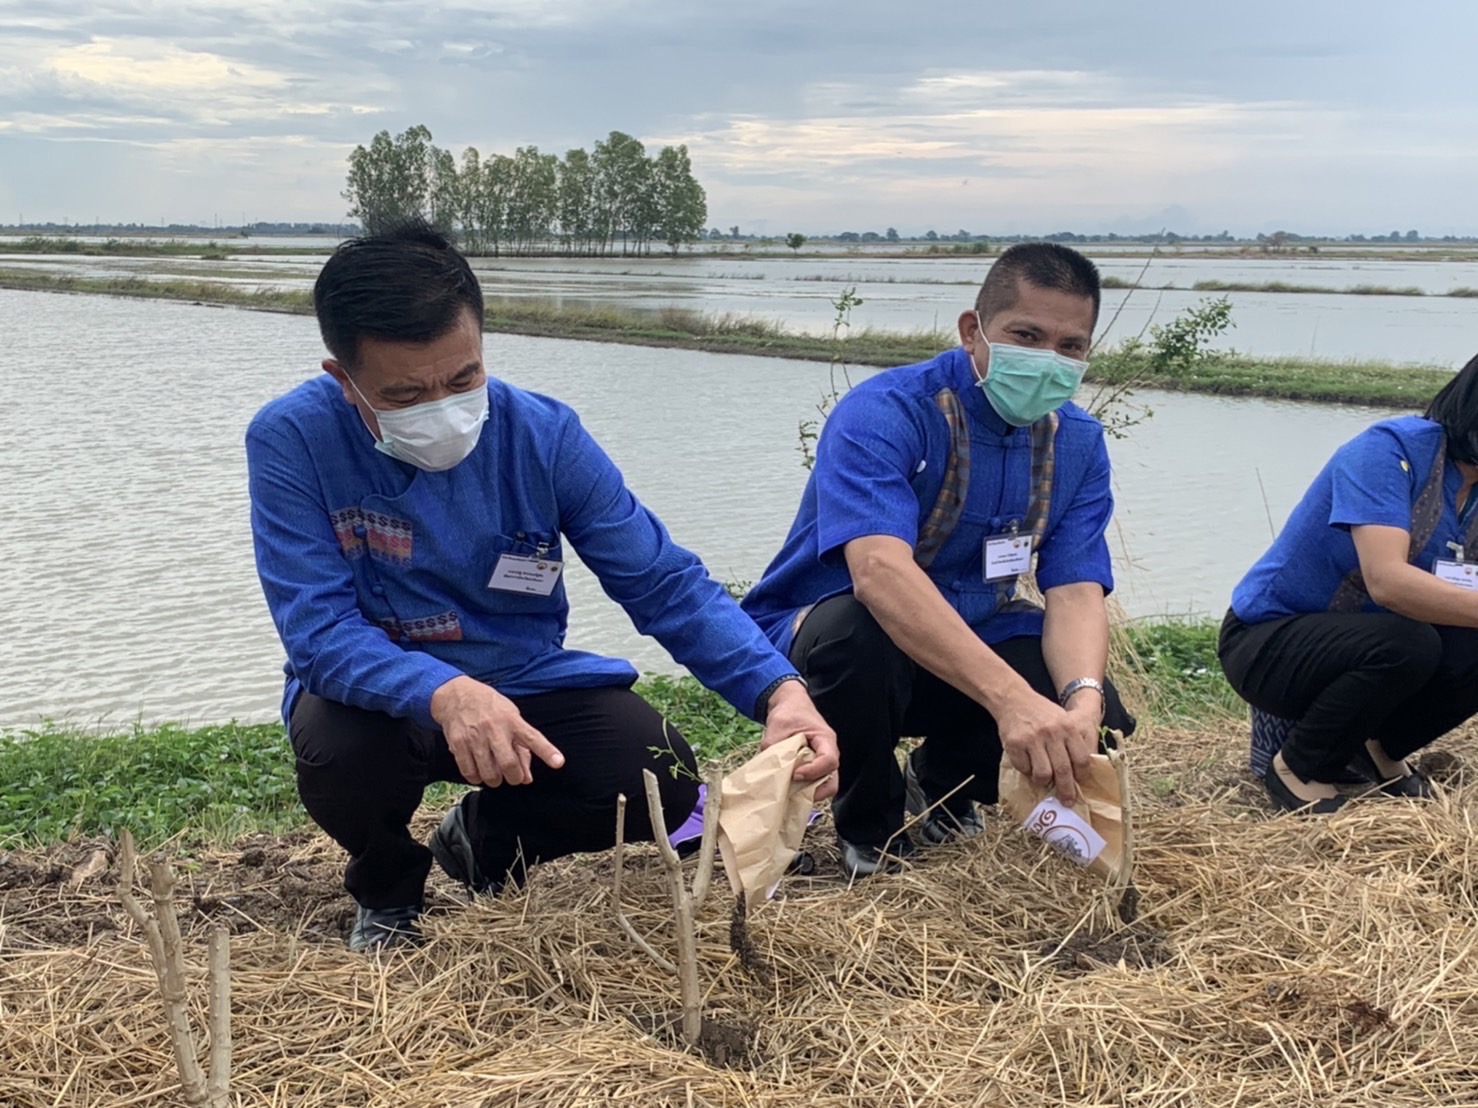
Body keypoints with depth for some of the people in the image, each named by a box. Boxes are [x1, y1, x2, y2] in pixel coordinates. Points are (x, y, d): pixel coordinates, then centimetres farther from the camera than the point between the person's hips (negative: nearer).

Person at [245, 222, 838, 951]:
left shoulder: (543, 434, -16)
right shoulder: (291, 440, -21)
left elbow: (667, 584, -15)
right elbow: (318, 628, -26)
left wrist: (779, 689, -32)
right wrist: (444, 693, -46)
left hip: (526, 685, 2)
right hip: (381, 692, -2)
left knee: (662, 780, -20)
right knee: (335, 747, -35)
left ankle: (483, 843, 14)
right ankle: (386, 888, 4)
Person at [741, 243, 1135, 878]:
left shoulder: (1078, 444, -4)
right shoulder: (883, 413, -25)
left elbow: (1076, 592, -14)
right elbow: (879, 570, -42)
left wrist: (1083, 700, -37)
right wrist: (1011, 698, -54)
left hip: (973, 643, 5)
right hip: (814, 638, -5)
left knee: (1099, 722, -19)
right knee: (856, 629, -39)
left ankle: (944, 789, 14)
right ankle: (868, 830, -8)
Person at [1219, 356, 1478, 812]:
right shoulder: (1390, 449, -22)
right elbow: (1386, 580, -36)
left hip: (1359, 637, 7)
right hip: (1268, 643, -7)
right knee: (1405, 645, -32)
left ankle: (1381, 750, 12)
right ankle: (1297, 769, -8)